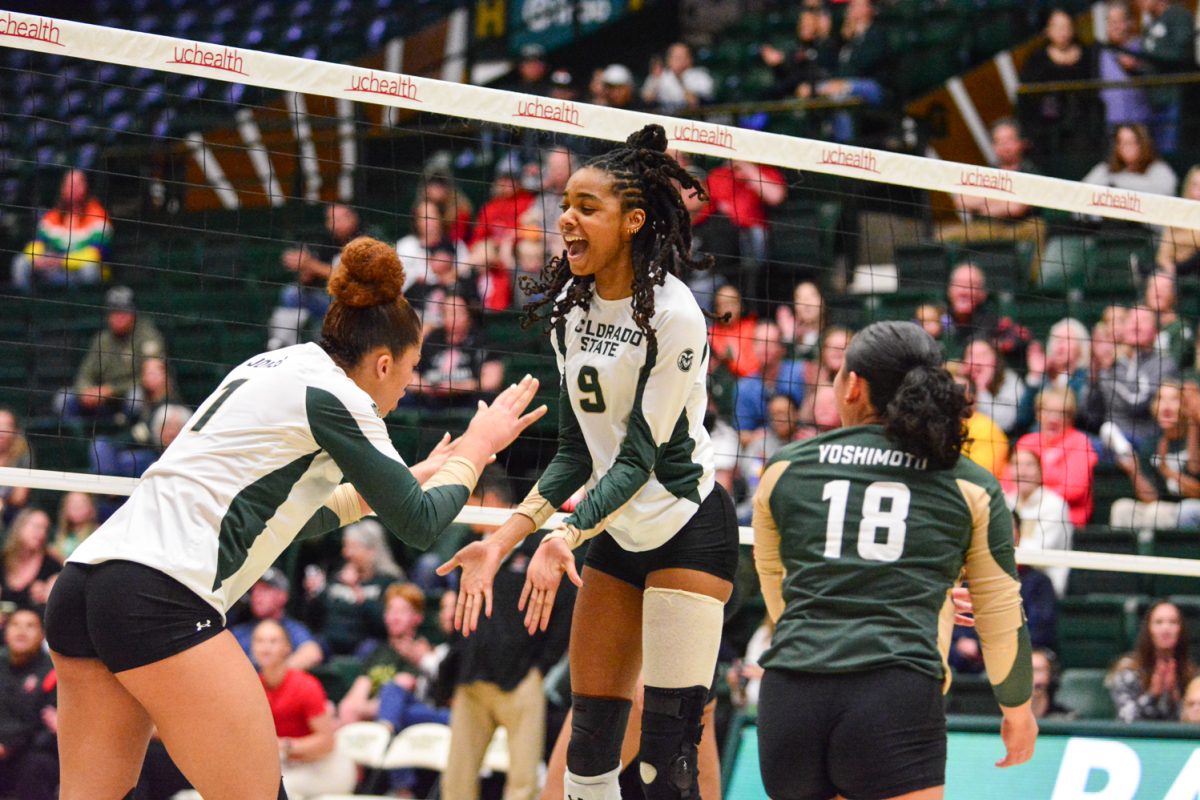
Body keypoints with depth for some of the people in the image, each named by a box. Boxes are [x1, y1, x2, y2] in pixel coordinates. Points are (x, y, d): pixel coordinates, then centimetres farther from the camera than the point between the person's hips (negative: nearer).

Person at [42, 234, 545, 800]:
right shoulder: (336, 396, -3)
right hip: (160, 599, -9)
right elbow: (418, 525, 4)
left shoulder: (269, 369, 22)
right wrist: (478, 446, 20)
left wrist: (405, 480, 36)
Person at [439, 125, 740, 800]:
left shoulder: (673, 315, -19)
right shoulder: (572, 307, 3)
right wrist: (504, 540, -3)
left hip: (688, 533, -7)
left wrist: (567, 538, -33)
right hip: (617, 534, 7)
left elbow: (640, 456, -21)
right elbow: (576, 452, 6)